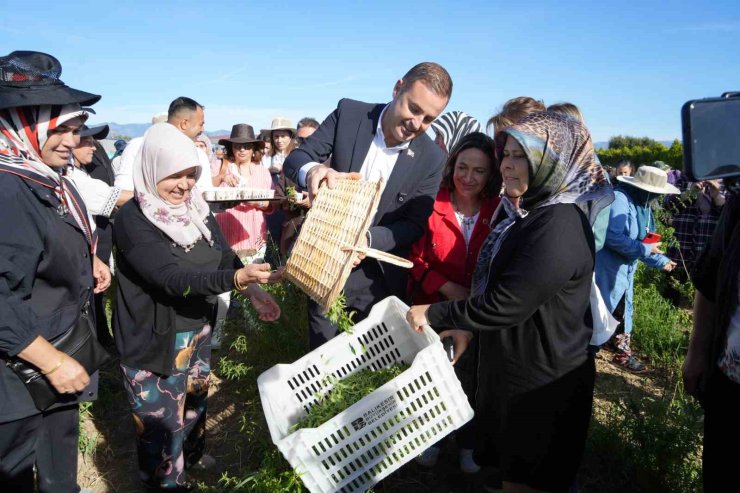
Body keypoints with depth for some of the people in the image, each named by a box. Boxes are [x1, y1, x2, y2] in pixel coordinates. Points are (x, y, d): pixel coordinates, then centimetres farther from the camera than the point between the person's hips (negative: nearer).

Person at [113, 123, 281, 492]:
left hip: (197, 329, 7)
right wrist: (237, 278, -45)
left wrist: (253, 289, -18)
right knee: (161, 416, 10)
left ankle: (192, 453, 53)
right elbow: (172, 278, -33)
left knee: (195, 397, 26)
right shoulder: (132, 219, -22)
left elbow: (225, 255, 0)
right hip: (153, 339, -7)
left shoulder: (195, 208, -2)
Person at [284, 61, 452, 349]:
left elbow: (415, 225, -7)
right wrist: (311, 170, -32)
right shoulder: (348, 114, -9)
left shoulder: (431, 160, -10)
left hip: (378, 276, 0)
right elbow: (295, 159, -8)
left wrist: (370, 239, -26)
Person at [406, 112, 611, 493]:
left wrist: (434, 314, -19)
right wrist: (468, 326, 6)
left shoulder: (560, 228, -27)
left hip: (542, 384, -9)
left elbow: (505, 303, -29)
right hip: (507, 366, 9)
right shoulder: (521, 214, 6)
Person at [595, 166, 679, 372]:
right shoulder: (619, 198, -21)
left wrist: (661, 260, 13)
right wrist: (645, 248, -22)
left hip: (626, 267, 10)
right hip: (608, 267, -10)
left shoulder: (642, 204, 8)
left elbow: (641, 240, 16)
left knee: (624, 309, 18)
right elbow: (613, 237, -29)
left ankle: (623, 352, 32)